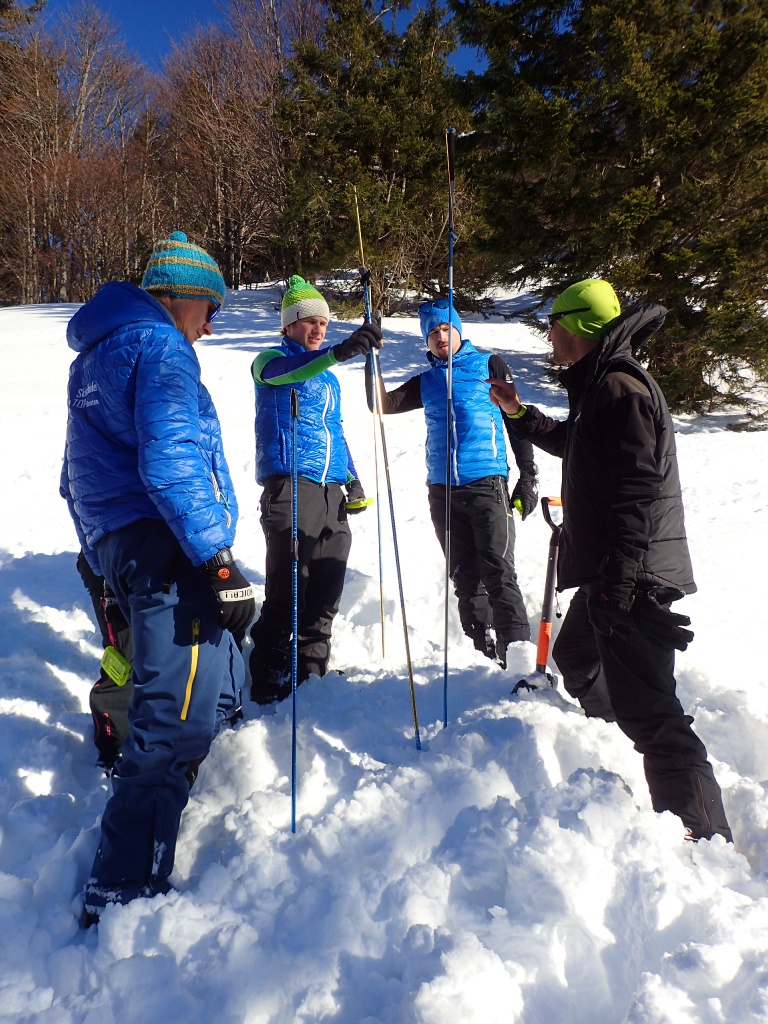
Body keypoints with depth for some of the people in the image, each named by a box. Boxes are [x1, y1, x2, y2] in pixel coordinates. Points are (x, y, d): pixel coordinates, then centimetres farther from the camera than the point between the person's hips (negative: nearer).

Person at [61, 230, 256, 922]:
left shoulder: (96, 357, 24)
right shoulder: (158, 346, -7)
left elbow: (80, 476, 28)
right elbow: (170, 462, -21)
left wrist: (104, 556, 33)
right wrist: (219, 562, -24)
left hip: (119, 551, 10)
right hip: (167, 550, -10)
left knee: (218, 676, 19)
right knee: (181, 713, -11)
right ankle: (125, 889, -6)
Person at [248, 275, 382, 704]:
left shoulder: (328, 377, 24)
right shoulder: (271, 361, 3)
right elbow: (285, 370, -22)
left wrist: (352, 478, 17)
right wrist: (342, 351, -38)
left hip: (332, 492, 7)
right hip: (290, 486, -7)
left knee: (326, 592, 7)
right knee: (287, 591, -10)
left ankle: (311, 673, 19)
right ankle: (268, 683, -1)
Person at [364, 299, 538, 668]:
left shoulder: (489, 366, 6)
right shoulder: (425, 382, 17)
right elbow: (383, 404, 11)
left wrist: (528, 478, -4)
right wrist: (372, 359, -1)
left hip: (487, 485, -4)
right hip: (442, 492, 5)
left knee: (498, 574, -13)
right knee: (465, 578, 7)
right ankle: (487, 654, 15)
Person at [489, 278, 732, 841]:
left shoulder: (620, 386, -16)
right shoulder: (598, 384, 16)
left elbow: (637, 489, -25)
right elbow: (573, 444, 35)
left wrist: (619, 579, -28)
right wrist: (519, 413, 30)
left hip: (634, 578, -11)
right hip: (609, 572, 11)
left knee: (646, 707, -12)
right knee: (576, 658, 29)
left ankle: (706, 839, -5)